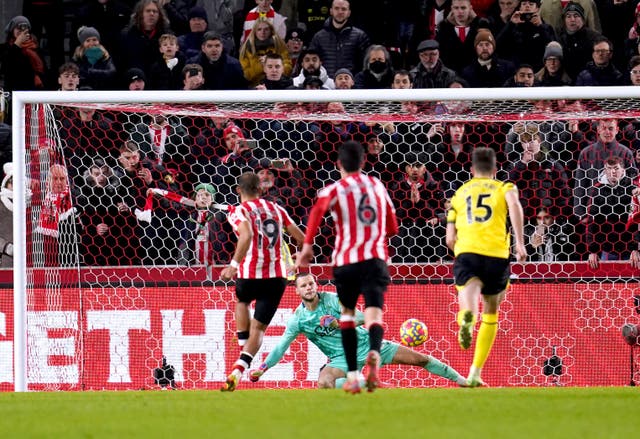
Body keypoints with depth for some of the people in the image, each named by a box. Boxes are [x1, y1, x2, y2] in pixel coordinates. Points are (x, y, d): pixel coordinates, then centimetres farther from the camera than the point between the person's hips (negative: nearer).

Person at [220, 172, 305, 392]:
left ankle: (243, 348, 28)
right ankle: (238, 370, -9)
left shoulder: (238, 211, -3)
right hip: (277, 276, 2)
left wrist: (234, 265, -25)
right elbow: (301, 238, 13)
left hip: (250, 274, -2)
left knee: (242, 301, 34)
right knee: (258, 328, 7)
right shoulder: (276, 209, 11)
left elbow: (247, 235, -24)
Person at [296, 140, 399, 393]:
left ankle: (352, 375, 14)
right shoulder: (377, 186, 16)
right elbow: (392, 227, 23)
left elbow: (318, 209, -19)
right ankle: (374, 353, -44)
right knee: (373, 314, -11)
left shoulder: (335, 190, 4)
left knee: (347, 313, 19)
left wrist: (307, 245, -18)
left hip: (346, 260, -1)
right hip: (375, 258, 1)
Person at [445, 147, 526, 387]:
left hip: (466, 251, 0)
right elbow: (514, 205, -8)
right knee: (491, 312, 18)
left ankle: (466, 317, -61)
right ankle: (475, 373, 18)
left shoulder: (460, 193, 23)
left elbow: (450, 238, 19)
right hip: (496, 254, 0)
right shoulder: (504, 187, 17)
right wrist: (520, 242, -12)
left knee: (468, 292, -21)